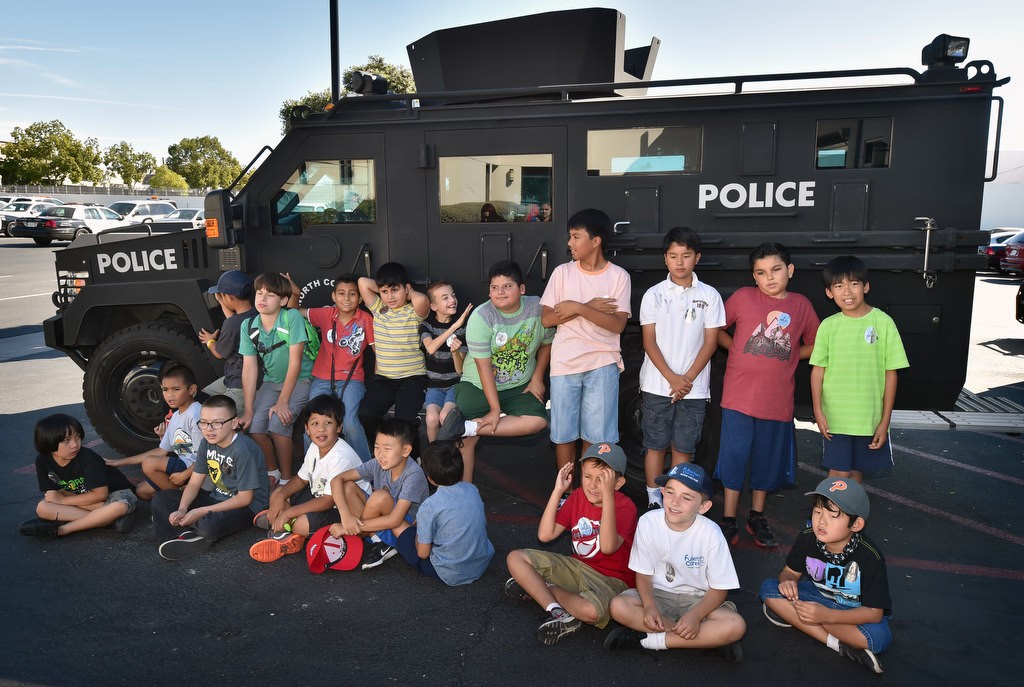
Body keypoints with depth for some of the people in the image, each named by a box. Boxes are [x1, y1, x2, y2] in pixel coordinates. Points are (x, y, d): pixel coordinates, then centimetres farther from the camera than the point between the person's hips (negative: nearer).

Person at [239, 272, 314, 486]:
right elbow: (249, 368, -8)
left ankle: (286, 478, -5)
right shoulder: (249, 326, -6)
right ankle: (272, 471, 12)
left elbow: (295, 362, -19)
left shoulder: (292, 318, -19)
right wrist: (248, 410, -13)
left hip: (300, 381, -4)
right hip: (271, 382, 4)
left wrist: (283, 401, -20)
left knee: (278, 423, -25)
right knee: (254, 427, -15)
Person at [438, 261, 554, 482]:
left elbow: (546, 343, 10)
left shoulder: (538, 308, -9)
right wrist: (495, 409, -20)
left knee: (538, 420, -23)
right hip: (478, 386, -2)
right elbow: (484, 366, -19)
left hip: (519, 386, 3)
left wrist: (537, 378, 3)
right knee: (466, 440, -15)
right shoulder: (481, 317, -18)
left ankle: (467, 427, -23)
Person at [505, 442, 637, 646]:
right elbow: (545, 535, -6)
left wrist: (607, 495, -38)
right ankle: (557, 613, -18)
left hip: (610, 578, -6)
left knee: (591, 611, -40)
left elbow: (608, 547, -37)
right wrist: (558, 491, -12)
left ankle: (543, 588, -10)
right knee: (515, 558, -6)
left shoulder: (625, 506, -18)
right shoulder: (578, 496, -1)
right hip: (577, 566, 6)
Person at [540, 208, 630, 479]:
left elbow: (617, 324, -10)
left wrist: (579, 308, -18)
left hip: (602, 363, -1)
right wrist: (590, 307, -11)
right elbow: (546, 319, -3)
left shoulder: (619, 276, -2)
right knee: (564, 434, 8)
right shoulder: (562, 272, 3)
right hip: (564, 363, 2)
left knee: (595, 436, 3)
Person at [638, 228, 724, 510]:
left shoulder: (709, 295, 2)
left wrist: (688, 379, -9)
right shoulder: (654, 294, 1)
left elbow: (710, 342, 0)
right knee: (656, 445, 7)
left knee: (683, 447, 7)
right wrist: (671, 378, -11)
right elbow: (649, 341, -2)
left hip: (694, 387, 0)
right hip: (657, 385, 0)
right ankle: (654, 501, 18)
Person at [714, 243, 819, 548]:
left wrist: (788, 356, -2)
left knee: (768, 457, 13)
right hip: (739, 394, -2)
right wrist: (738, 348, -5)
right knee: (734, 455, 2)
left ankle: (757, 517, 31)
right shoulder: (743, 297, -3)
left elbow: (814, 345, 13)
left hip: (777, 399, 2)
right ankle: (728, 519, 16)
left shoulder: (801, 305, 4)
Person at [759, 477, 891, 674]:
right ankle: (839, 644, -22)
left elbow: (874, 612, -24)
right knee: (769, 588, -19)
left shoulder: (870, 557, -28)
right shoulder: (807, 539, -18)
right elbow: (791, 571, -1)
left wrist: (827, 616, -37)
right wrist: (787, 581, -28)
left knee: (880, 638, -37)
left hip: (856, 612, -4)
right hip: (819, 597, 4)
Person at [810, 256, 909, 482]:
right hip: (835, 416, 0)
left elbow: (891, 373, -4)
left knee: (857, 471, 16)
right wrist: (818, 411, -6)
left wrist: (885, 420, -4)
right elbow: (818, 370, 1)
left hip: (871, 417, 0)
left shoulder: (883, 322, -7)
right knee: (838, 473, 1)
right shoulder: (828, 326, -4)